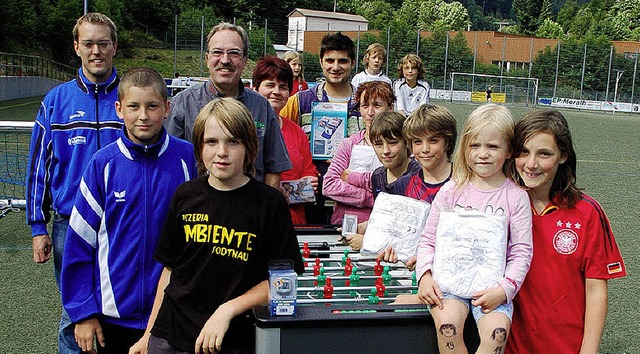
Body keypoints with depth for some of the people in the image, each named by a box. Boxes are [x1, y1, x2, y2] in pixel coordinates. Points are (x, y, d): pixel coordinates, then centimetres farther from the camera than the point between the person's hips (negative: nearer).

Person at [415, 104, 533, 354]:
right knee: (447, 324, -27)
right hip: (448, 279, 1)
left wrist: (503, 290, -12)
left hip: (491, 286, -1)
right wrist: (425, 276, -7)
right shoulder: (451, 190, 6)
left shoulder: (515, 196, 2)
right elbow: (428, 238, 9)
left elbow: (521, 251, 1)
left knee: (496, 333, -26)